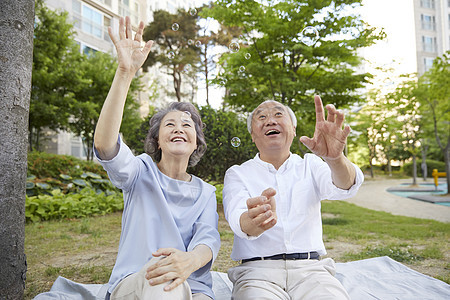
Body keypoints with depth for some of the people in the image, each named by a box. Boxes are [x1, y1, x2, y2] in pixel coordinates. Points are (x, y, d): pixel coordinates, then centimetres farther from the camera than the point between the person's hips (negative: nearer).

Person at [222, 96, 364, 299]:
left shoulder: (310, 165, 11)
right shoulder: (237, 174, 6)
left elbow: (344, 186, -10)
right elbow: (237, 219, -13)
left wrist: (335, 158, -33)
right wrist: (254, 221, -38)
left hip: (310, 268, 2)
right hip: (257, 269, -1)